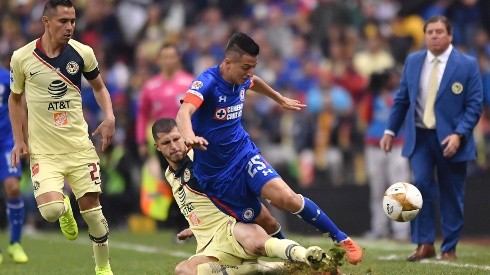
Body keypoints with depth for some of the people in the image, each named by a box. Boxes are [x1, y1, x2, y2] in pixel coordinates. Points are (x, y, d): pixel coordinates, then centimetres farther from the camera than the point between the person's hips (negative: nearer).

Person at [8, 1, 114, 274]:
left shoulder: (83, 53, -4)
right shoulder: (22, 58, -6)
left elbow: (99, 87, 14)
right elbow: (15, 98, 10)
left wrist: (109, 117, -3)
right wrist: (18, 140, 3)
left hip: (80, 146, 1)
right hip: (43, 150, -1)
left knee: (92, 210, 1)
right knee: (50, 209, -20)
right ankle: (65, 208, 19)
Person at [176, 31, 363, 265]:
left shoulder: (241, 79, 1)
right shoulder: (207, 82, -21)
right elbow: (183, 113, -40)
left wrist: (281, 99, 42)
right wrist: (190, 137, -61)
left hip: (244, 154, 4)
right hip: (216, 173, -4)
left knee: (287, 198, -20)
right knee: (264, 224, -4)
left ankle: (341, 239, -12)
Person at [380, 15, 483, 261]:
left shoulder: (467, 65, -4)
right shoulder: (412, 61, 7)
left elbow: (474, 105, -6)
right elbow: (401, 99, 13)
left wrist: (459, 134, -17)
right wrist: (390, 130, 8)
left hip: (451, 139, -2)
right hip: (420, 136, 2)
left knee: (451, 195, 3)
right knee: (420, 184, -15)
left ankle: (449, 248, 14)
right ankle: (425, 244, -8)